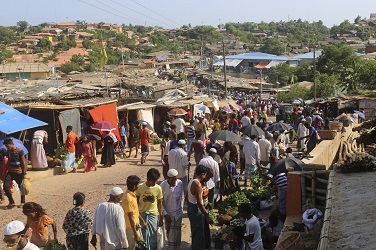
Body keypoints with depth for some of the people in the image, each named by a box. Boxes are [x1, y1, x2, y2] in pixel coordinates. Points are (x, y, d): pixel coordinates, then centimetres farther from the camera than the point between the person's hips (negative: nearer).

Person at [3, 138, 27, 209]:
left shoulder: (20, 151, -11)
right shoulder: (8, 152, 6)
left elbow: (23, 163, -9)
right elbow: (8, 162, 15)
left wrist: (24, 173, -10)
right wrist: (6, 171, 13)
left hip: (19, 172, -5)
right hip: (10, 171, 5)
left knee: (21, 187, 7)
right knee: (6, 186, -7)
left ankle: (23, 202, 25)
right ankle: (11, 202, 5)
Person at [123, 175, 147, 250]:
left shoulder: (132, 195, 3)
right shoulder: (128, 198, -27)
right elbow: (131, 217, -24)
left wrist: (142, 221, 18)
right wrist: (135, 234, -21)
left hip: (136, 225, 9)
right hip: (131, 227, -9)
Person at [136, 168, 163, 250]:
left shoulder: (158, 188, -10)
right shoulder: (140, 187, -11)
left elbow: (159, 203, -1)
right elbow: (137, 201, 2)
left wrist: (161, 217, 2)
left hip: (153, 214, 0)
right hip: (142, 214, 0)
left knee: (153, 236, 5)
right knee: (144, 236, 5)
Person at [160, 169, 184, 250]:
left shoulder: (180, 183, -10)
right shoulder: (162, 186, -16)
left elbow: (182, 198, 4)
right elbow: (160, 202, -9)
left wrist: (181, 209, 5)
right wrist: (165, 214, -12)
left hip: (177, 214, 0)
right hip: (168, 214, 0)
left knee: (175, 236, -2)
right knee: (169, 233, 16)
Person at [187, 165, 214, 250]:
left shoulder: (192, 180, 4)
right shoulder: (197, 184, -25)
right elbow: (199, 203, -26)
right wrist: (207, 217, -21)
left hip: (191, 208, 10)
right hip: (196, 210, -10)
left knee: (195, 233, 24)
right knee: (199, 234, 3)